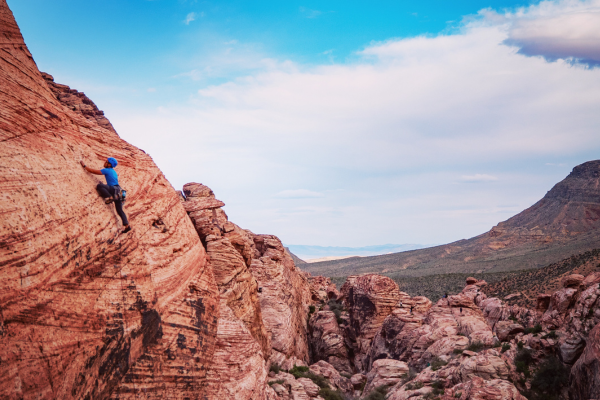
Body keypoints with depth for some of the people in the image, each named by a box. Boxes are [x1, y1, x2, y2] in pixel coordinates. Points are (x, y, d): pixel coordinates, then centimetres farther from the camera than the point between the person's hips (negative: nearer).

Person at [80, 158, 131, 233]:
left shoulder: (107, 170, -3)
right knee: (119, 210, 8)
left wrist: (84, 165, 9)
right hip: (118, 191, 9)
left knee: (99, 186, -18)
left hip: (114, 189, -9)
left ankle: (110, 197, -26)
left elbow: (93, 171, -3)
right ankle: (127, 225, 0)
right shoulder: (113, 171, 23)